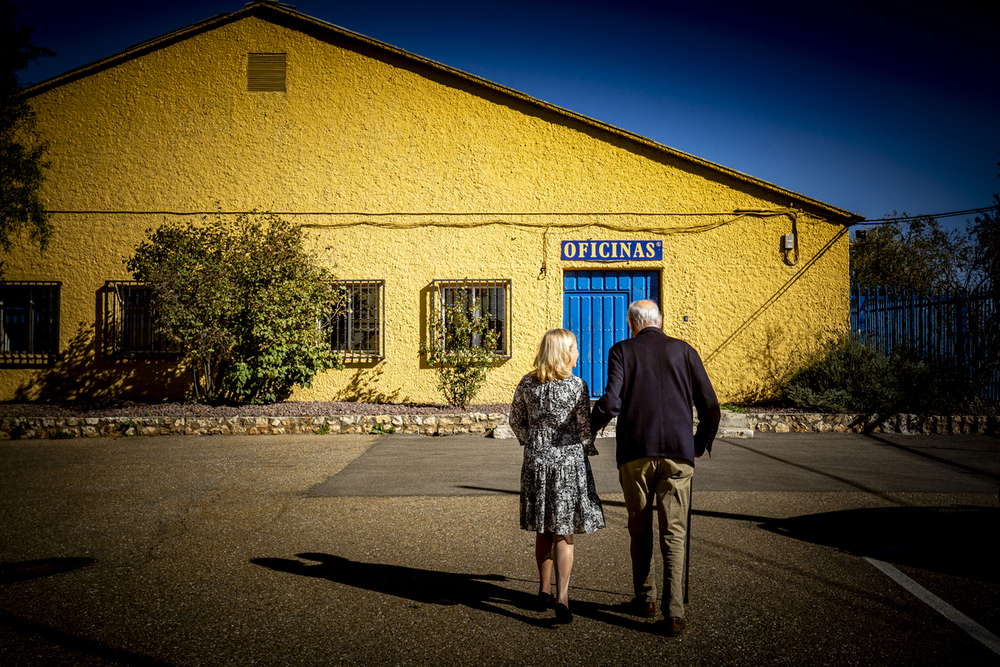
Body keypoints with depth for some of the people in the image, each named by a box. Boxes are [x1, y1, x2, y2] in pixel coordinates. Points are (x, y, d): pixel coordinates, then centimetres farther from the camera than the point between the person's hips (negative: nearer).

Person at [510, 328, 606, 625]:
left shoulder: (527, 384, 0)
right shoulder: (577, 386, -10)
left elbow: (516, 420, 9)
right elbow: (584, 428, -6)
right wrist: (589, 451, 13)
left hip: (536, 461, 4)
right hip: (569, 460, -4)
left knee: (543, 531, 17)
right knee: (564, 533, 2)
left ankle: (545, 591, 28)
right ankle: (562, 598, -5)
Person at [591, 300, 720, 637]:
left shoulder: (622, 351, 3)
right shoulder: (685, 351, 9)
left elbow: (610, 403, -10)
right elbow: (711, 407, 6)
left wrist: (589, 426, 10)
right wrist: (701, 444, 23)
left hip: (635, 454, 0)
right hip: (678, 454, 1)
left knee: (640, 530, 17)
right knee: (673, 535, 5)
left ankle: (644, 597, 30)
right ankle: (673, 612, -3)